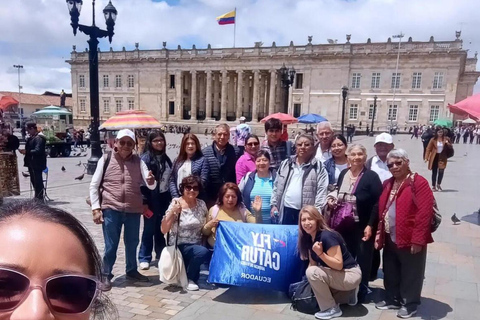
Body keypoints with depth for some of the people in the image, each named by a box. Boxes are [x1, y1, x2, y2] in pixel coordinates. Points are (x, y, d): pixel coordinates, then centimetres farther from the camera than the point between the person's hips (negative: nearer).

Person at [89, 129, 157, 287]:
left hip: (133, 209, 3)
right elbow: (94, 185, -1)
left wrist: (151, 182, -31)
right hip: (111, 209, -2)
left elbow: (151, 185, -7)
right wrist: (96, 208, -8)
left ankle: (132, 270, 39)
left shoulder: (138, 161, 0)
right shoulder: (106, 159, -3)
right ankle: (106, 274, 26)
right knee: (111, 245, 5)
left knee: (132, 243, 18)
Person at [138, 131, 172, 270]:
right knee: (149, 229, 3)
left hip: (164, 198, 6)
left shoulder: (166, 158, 10)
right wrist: (144, 202, -16)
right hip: (152, 199, -6)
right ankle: (144, 258, 17)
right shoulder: (146, 158, -11)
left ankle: (161, 255, 28)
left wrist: (171, 198, 12)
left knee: (161, 228, 15)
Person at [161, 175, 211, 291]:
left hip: (197, 245, 5)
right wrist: (172, 212, -30)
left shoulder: (201, 204, 2)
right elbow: (164, 230, -18)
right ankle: (189, 278, -2)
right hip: (179, 246, -5)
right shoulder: (175, 204, -11)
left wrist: (210, 225, -5)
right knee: (203, 252, -30)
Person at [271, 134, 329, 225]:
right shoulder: (286, 164, 11)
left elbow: (322, 191, -9)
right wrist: (274, 204, 8)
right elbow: (276, 186, 14)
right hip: (286, 211, 4)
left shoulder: (318, 167, -2)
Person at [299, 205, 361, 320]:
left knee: (312, 272, -23)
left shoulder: (327, 236, -26)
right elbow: (312, 263, 7)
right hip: (337, 274, 9)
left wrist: (320, 253, -35)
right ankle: (348, 294, 21)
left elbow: (339, 265, -25)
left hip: (351, 275, -9)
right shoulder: (308, 238, -2)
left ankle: (332, 309, -8)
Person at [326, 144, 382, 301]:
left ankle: (362, 290, 24)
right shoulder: (343, 174, 6)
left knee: (363, 258, 8)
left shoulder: (371, 176, -11)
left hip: (363, 226, -5)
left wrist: (370, 225, -19)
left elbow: (378, 203, -15)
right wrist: (332, 201, -4)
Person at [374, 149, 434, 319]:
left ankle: (409, 304, 27)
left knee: (410, 274, 10)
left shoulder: (419, 182, -13)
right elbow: (381, 211, 15)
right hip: (390, 239, 7)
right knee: (391, 272, 18)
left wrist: (418, 240, -20)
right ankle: (392, 299, 36)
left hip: (410, 240, -7)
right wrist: (379, 233, 11)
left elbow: (424, 213, -19)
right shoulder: (387, 184, 11)